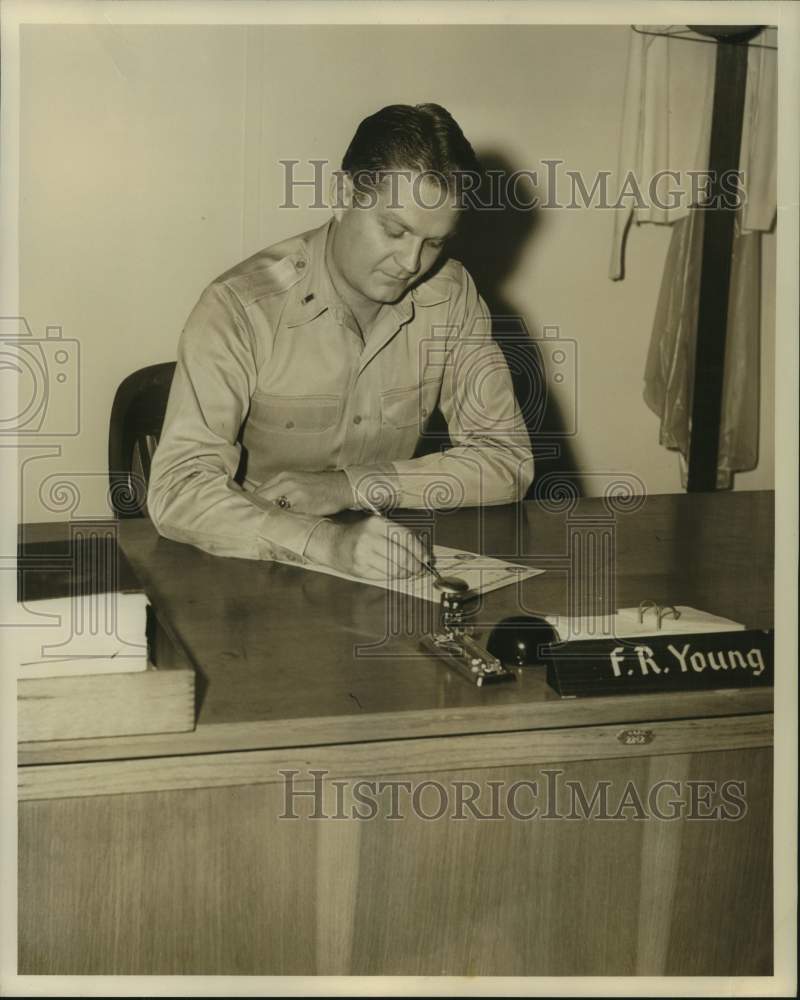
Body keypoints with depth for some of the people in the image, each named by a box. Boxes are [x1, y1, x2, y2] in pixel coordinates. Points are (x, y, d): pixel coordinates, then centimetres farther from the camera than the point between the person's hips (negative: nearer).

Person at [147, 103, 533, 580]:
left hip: (386, 576, 2)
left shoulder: (452, 297, -3)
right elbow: (179, 491, -23)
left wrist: (352, 486, -14)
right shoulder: (241, 307, -16)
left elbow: (508, 460, -2)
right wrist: (327, 541, -37)